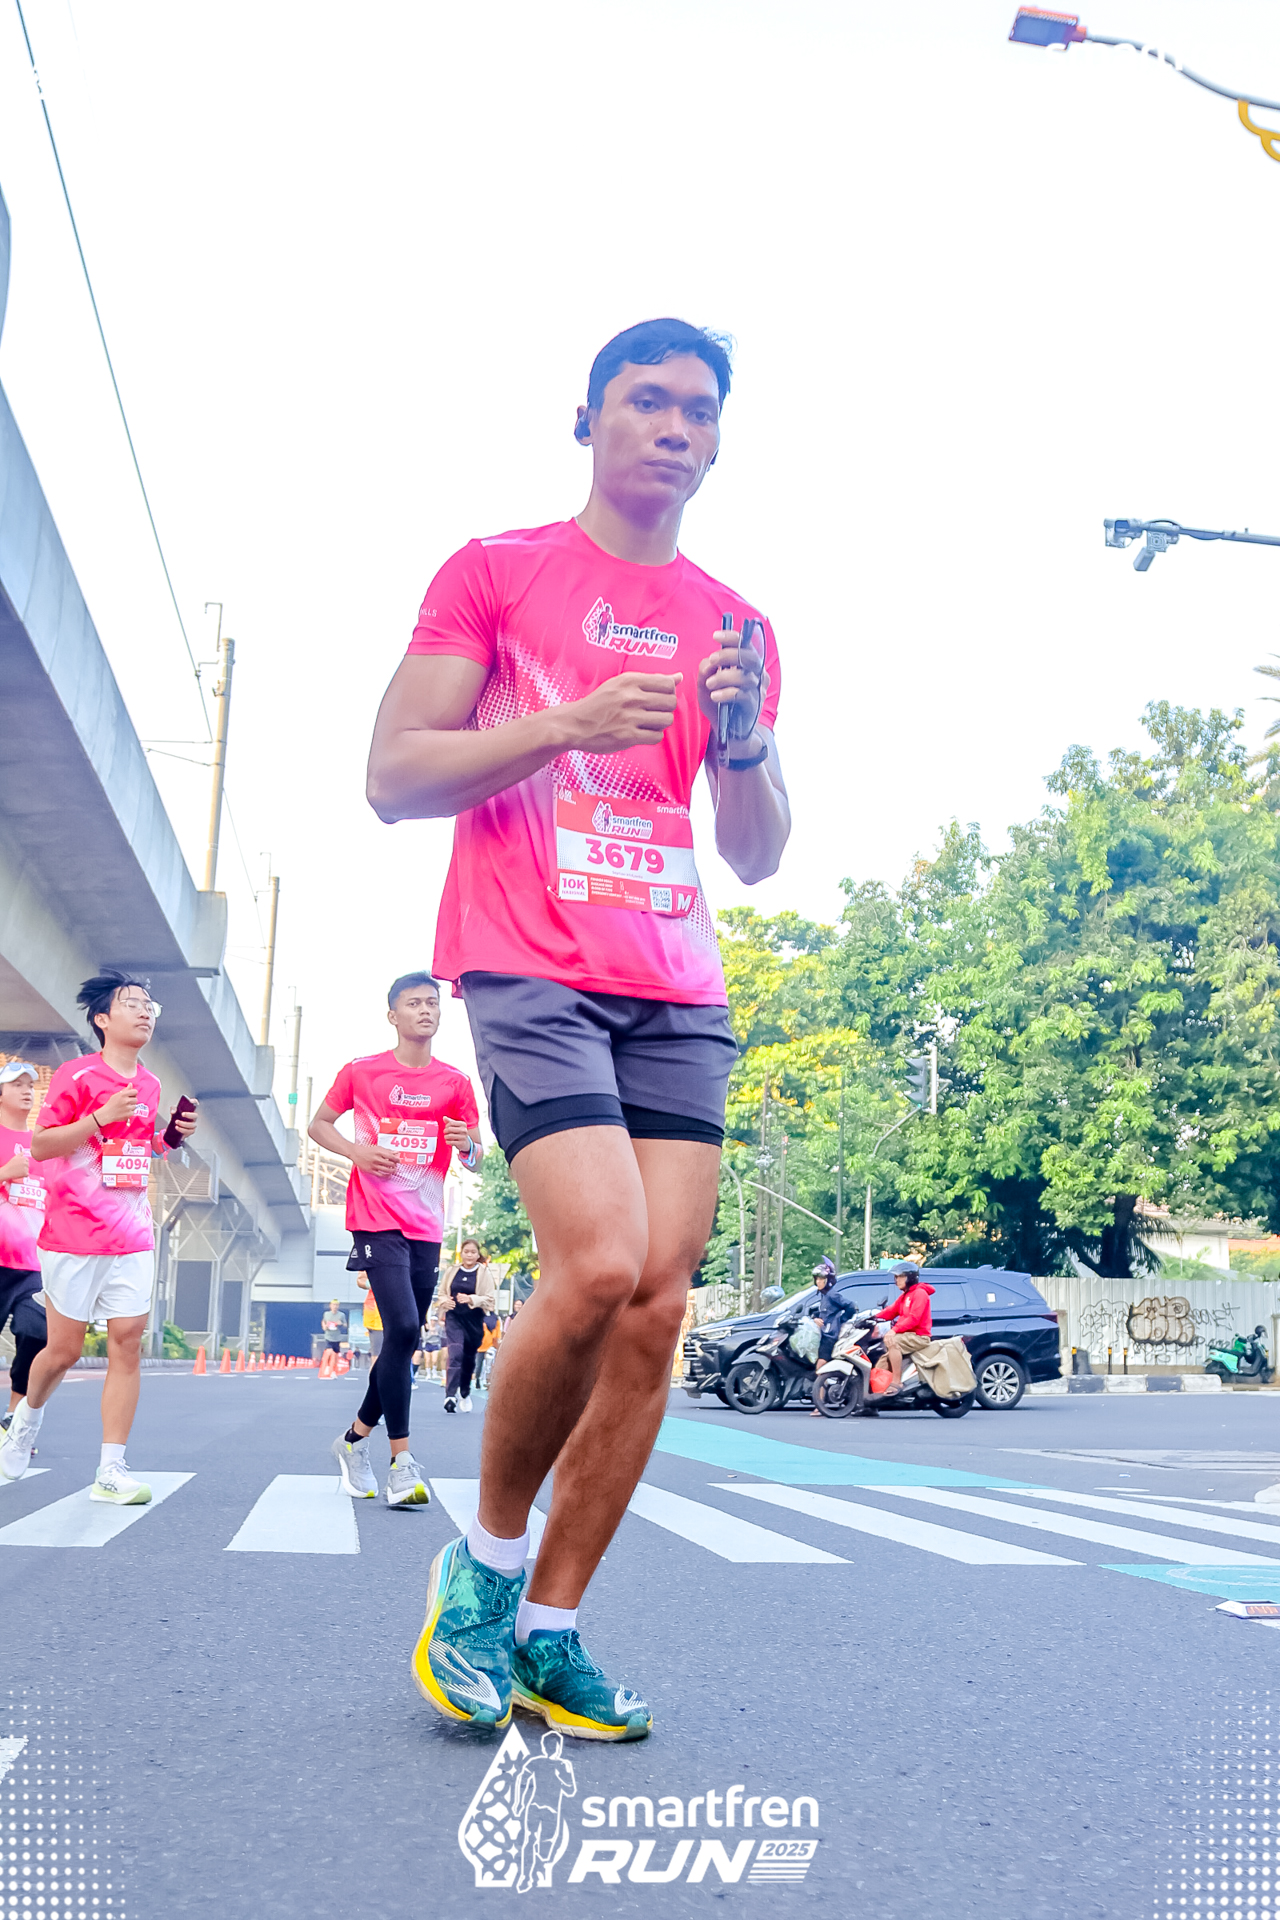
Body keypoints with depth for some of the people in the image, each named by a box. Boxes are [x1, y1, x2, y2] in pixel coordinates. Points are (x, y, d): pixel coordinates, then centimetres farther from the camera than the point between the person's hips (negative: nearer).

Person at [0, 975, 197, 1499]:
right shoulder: (76, 1076, -7)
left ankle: (111, 1471, 2)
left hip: (133, 1237, 5)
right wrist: (102, 1116, -21)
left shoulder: (150, 1085, 12)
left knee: (128, 1343, -3)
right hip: (73, 1236, -5)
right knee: (64, 1348, 5)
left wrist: (173, 1134, 6)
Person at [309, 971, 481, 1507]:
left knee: (404, 1341, 9)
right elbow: (319, 1124, 12)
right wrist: (357, 1151, -8)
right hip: (376, 1217, -4)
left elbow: (475, 1157, 13)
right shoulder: (361, 1072, 2)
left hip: (426, 1226, 4)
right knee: (403, 1328, -19)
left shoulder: (455, 1083, 8)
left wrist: (467, 1144, -11)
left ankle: (356, 1438, 30)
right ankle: (402, 1462, -12)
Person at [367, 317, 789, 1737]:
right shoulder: (495, 571, 7)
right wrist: (568, 725, -13)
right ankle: (484, 1556, 6)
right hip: (529, 966, -5)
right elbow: (393, 779, -1)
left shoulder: (736, 625, 19)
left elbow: (757, 857, 18)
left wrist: (747, 744, -3)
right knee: (599, 1265, -21)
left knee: (657, 1301, -3)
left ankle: (546, 1631, 10)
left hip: (680, 992, 5)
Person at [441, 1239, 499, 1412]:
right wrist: (446, 1302, -6)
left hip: (474, 1320, 0)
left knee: (469, 1358, 12)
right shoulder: (453, 1271, 5)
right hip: (454, 1318, 0)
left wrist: (471, 1299, -20)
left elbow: (490, 1299, -6)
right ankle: (450, 1396, -25)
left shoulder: (485, 1273, -2)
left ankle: (464, 1394, 34)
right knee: (455, 1354, -18)